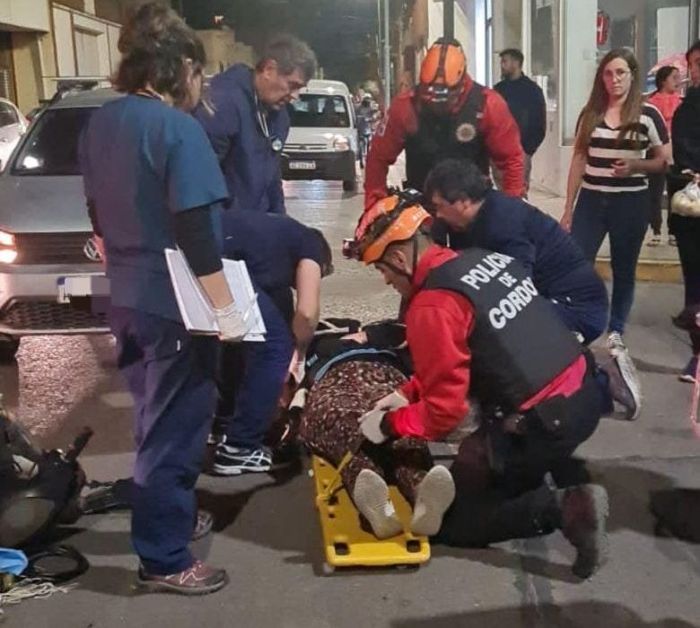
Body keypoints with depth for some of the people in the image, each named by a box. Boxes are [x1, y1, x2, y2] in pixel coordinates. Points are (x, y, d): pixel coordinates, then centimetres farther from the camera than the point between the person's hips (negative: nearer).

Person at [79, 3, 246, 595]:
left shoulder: (100, 123, 7)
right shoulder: (177, 128, -18)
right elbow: (195, 230, -23)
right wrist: (226, 306, -18)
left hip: (127, 300, 8)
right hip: (173, 306, -8)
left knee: (156, 420, 22)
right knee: (174, 429, 3)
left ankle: (169, 517, 39)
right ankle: (164, 560, 15)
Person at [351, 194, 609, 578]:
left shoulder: (431, 306, -18)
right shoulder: (486, 258, 7)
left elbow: (444, 410, -15)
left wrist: (388, 425, 1)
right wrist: (409, 392, 15)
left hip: (541, 425, -9)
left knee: (454, 522, 9)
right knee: (475, 459, 33)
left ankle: (563, 509, -6)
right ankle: (564, 473, 12)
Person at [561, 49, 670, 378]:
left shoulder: (648, 114, -3)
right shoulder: (589, 114, 6)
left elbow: (664, 161, 2)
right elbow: (578, 161, 9)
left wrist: (634, 165, -18)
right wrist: (568, 209, 8)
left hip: (630, 203, -2)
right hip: (591, 201, 2)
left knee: (623, 271, 7)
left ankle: (616, 336, 21)